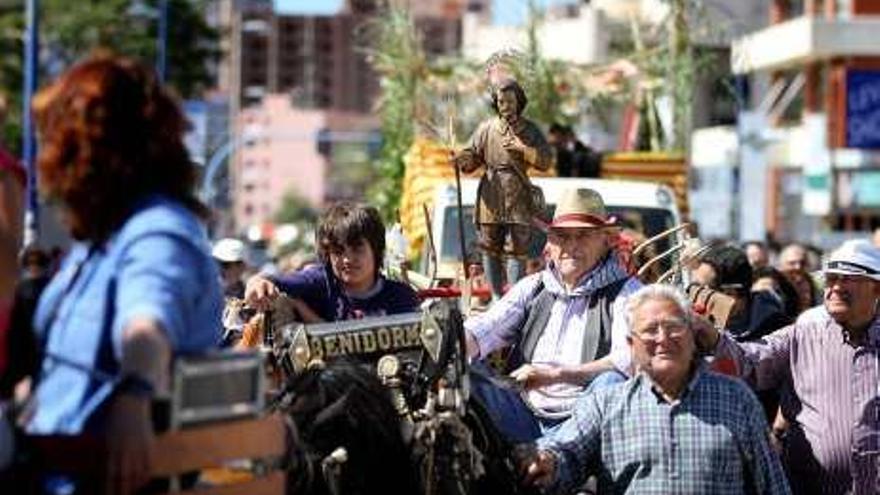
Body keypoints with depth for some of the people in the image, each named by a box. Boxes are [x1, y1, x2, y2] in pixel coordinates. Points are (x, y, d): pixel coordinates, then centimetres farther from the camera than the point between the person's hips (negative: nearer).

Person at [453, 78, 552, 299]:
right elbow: (472, 157, 7)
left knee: (518, 251, -4)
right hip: (491, 199, 2)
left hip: (519, 198, -1)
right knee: (491, 250, 6)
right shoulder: (486, 128, 8)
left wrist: (522, 148, -12)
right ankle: (496, 296, 15)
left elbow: (546, 161, -1)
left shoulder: (530, 130, 6)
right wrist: (462, 160, -16)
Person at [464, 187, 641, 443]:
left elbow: (630, 359, -16)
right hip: (527, 418, 4)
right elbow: (481, 331, 6)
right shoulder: (532, 288, 17)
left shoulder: (624, 291, 1)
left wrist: (555, 374, -22)